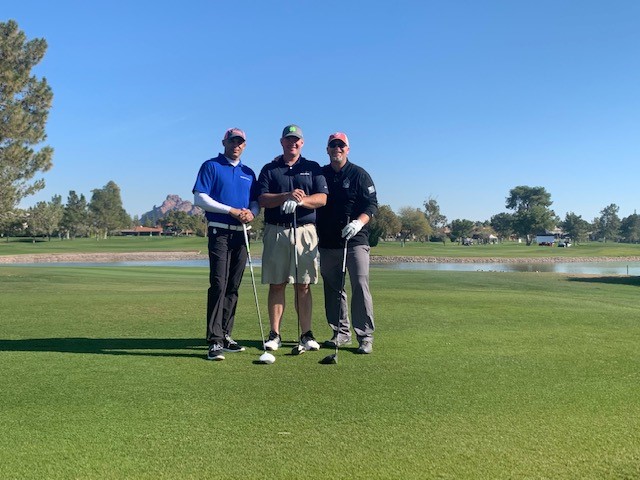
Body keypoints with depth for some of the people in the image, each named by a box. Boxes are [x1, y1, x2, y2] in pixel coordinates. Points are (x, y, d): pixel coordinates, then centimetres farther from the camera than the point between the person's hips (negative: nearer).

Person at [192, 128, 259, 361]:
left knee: (233, 287, 8)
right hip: (219, 231, -5)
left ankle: (225, 335, 16)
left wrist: (251, 212, -5)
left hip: (241, 233, 5)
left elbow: (256, 201, 19)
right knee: (218, 284, -13)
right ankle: (215, 341, -12)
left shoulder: (248, 173, 18)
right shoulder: (211, 166, 3)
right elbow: (200, 198, -6)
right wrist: (231, 210, -13)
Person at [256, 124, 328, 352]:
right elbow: (262, 200, -1)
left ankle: (306, 335, 5)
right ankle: (274, 335, 8)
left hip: (305, 231, 0)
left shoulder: (313, 168, 12)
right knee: (276, 284, 2)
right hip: (275, 232, 1)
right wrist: (287, 196, -16)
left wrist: (301, 200, -18)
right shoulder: (269, 169, 12)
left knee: (303, 285, 0)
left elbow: (322, 198, 0)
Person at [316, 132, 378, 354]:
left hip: (355, 240, -4)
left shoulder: (359, 174, 4)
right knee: (332, 289, 7)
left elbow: (372, 204, -3)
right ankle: (341, 333, 19)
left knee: (360, 287, -9)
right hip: (327, 242, 4)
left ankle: (365, 337, -3)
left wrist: (359, 222, -21)